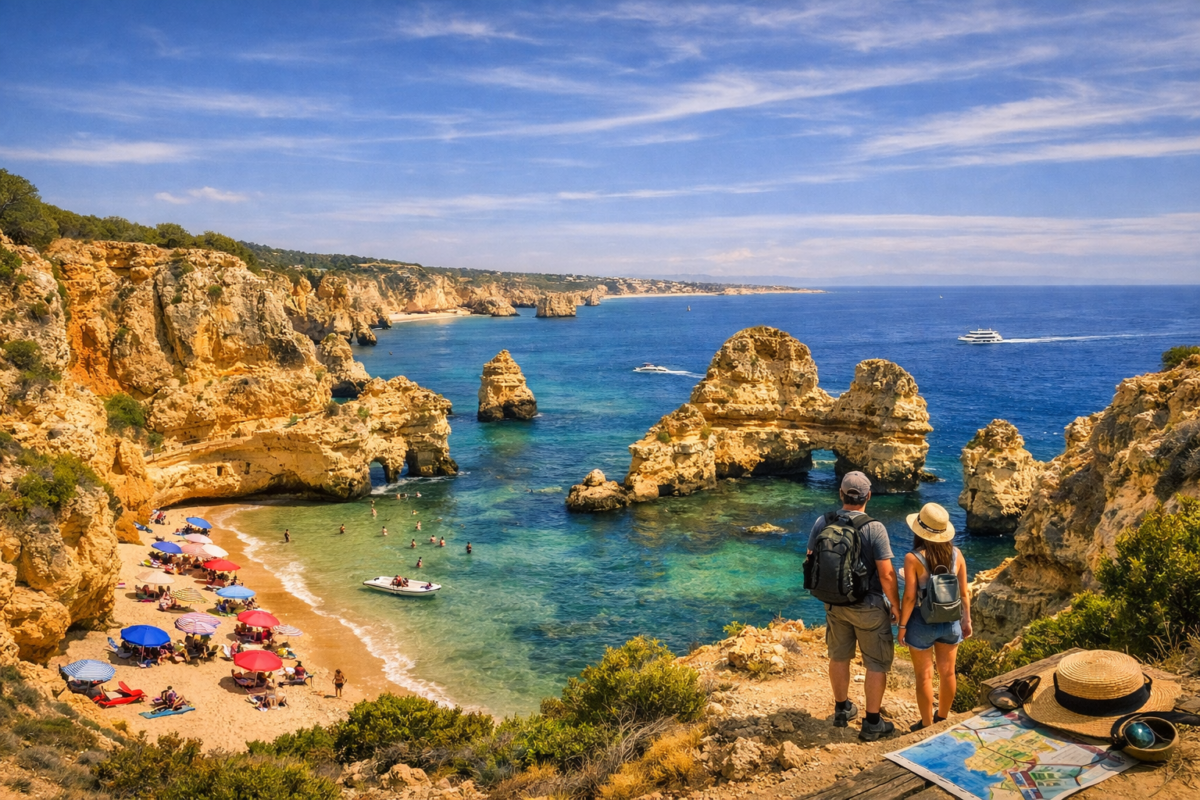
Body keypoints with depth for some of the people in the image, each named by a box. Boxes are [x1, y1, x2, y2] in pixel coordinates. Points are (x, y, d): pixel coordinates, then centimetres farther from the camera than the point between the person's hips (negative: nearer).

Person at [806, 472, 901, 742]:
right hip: (868, 607, -4)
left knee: (839, 656, 21)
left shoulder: (822, 523, -10)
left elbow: (811, 560, 0)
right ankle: (872, 723, 19)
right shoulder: (874, 529, -23)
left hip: (834, 602, 5)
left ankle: (842, 710, 37)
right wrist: (896, 605, -6)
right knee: (877, 664, 11)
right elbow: (886, 574, -21)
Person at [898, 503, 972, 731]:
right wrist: (967, 619, 14)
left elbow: (910, 597, -17)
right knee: (948, 673, 20)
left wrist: (902, 626, -6)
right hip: (950, 621, 4)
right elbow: (964, 592, 0)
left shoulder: (913, 559, -19)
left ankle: (927, 725, 24)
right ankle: (942, 719, 38)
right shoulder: (956, 554, -7)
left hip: (922, 622, -4)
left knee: (924, 676, 11)